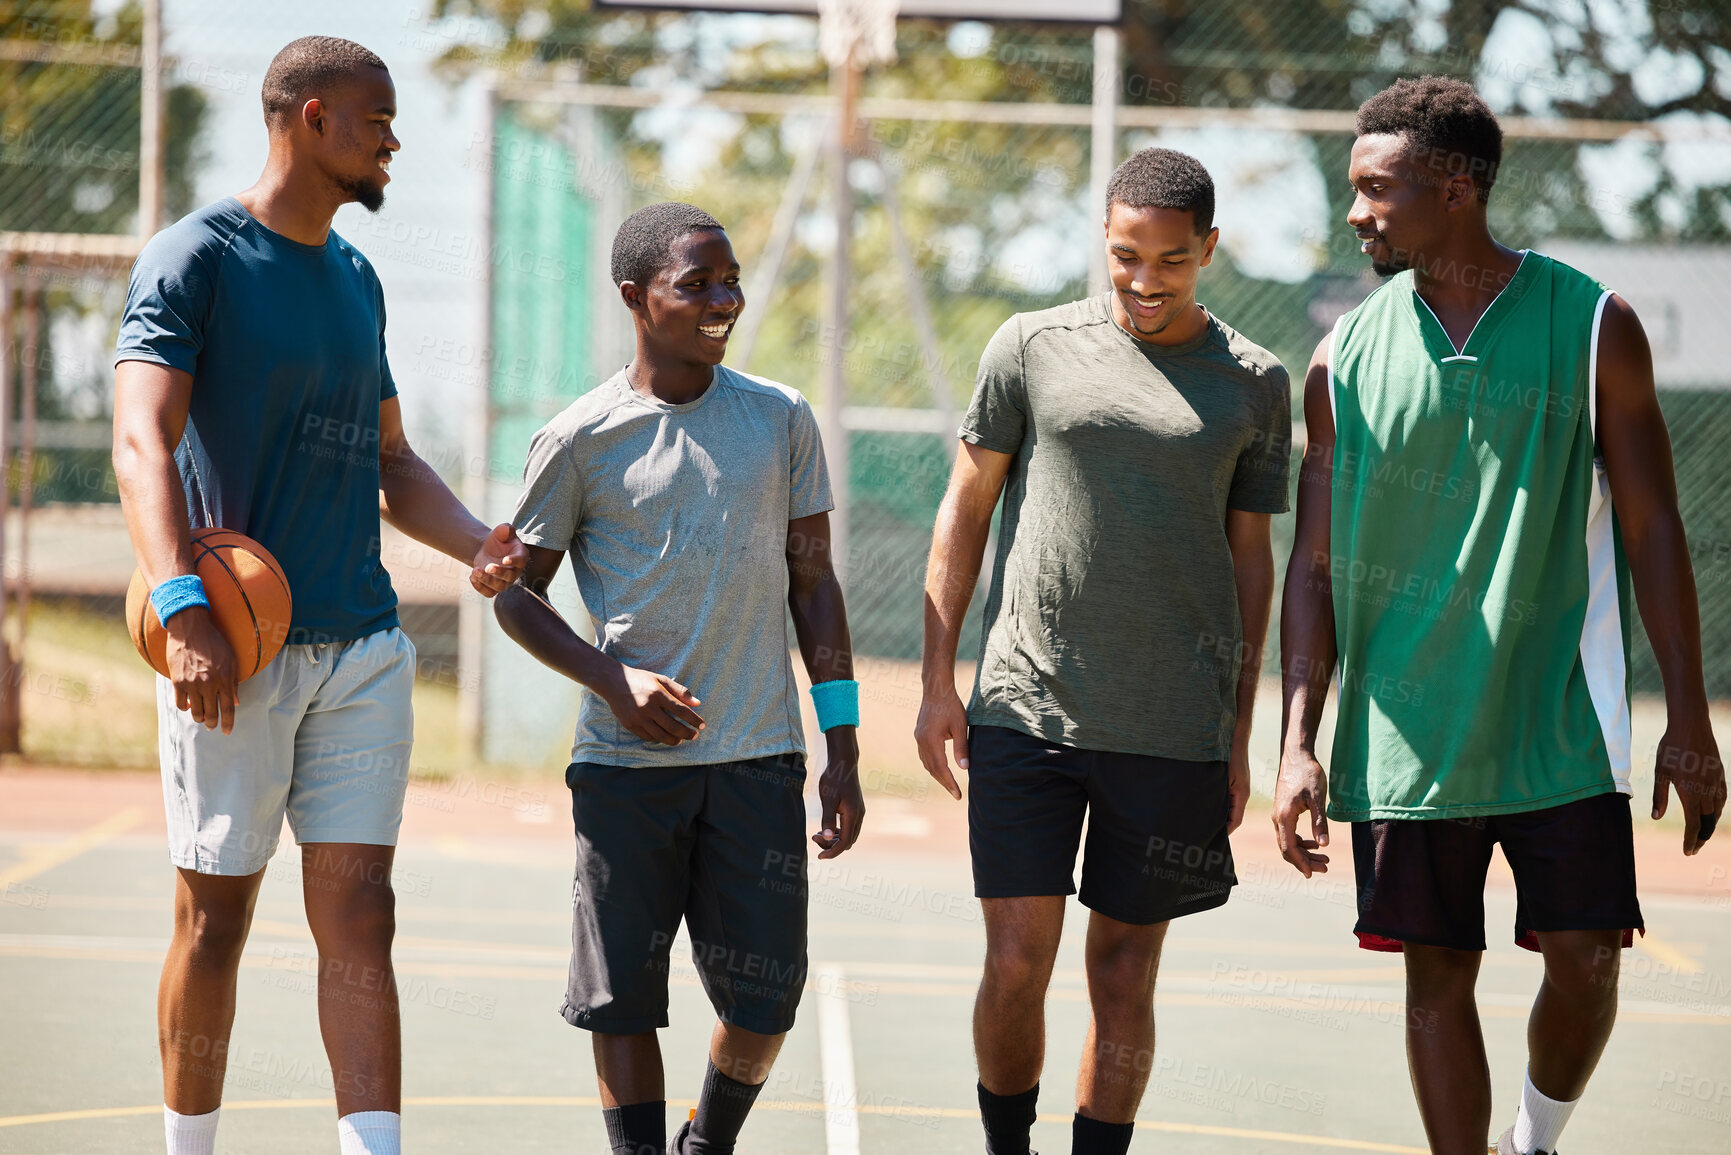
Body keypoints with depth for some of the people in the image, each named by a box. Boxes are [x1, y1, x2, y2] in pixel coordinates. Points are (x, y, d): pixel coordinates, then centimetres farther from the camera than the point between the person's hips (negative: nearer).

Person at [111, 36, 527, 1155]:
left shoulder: (357, 278, 18)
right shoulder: (194, 257, -5)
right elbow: (144, 441, -17)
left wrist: (478, 542, 5)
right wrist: (185, 611, -31)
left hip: (364, 645, 6)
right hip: (235, 646, -5)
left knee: (359, 920, -2)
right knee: (216, 920, 2)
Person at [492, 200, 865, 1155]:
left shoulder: (782, 420, 7)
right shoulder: (580, 440, 0)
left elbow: (813, 584, 11)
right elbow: (516, 592, 6)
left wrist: (844, 752, 6)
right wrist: (615, 681, -10)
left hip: (757, 759, 2)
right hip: (625, 760, -2)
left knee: (764, 1001, 2)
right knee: (621, 996, -1)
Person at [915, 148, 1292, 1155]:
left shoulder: (1256, 385, 6)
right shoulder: (1034, 347, 4)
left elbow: (1250, 558, 11)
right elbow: (966, 512, 9)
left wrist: (1239, 735, 9)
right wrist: (938, 683, 5)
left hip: (1175, 733, 0)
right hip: (1026, 710, 0)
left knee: (1125, 977, 4)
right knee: (1016, 965, -4)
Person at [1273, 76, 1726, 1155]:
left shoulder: (1593, 325, -2)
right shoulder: (1348, 354, 3)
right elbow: (1316, 565, 6)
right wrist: (1299, 743, -2)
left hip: (1561, 720, -1)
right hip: (1405, 730, 2)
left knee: (1585, 958, -4)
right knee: (1438, 975, 2)